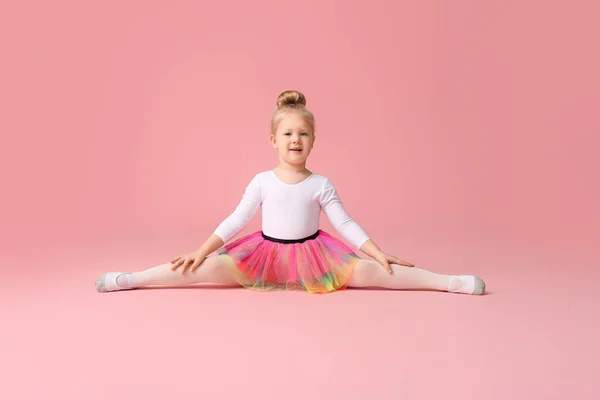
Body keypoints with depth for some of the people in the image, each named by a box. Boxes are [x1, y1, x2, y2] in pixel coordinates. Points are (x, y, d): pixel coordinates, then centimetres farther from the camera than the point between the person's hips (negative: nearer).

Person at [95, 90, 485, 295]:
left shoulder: (321, 185, -3)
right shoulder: (262, 181, -1)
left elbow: (346, 224, -2)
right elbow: (235, 221, 0)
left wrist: (379, 253, -9)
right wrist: (201, 251, -6)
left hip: (313, 255, 0)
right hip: (266, 254, 1)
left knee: (367, 271, -20)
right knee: (207, 268, -18)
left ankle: (449, 282, -21)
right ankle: (128, 279, -16)